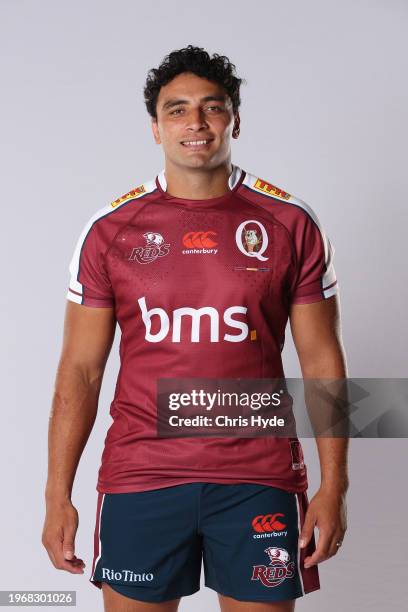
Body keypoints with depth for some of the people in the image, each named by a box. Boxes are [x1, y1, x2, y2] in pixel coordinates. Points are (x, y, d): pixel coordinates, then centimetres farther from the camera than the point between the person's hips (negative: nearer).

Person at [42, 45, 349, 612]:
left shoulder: (290, 223, 1)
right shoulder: (110, 230, 1)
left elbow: (322, 359, 3)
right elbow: (80, 368, 3)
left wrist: (333, 486, -3)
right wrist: (58, 495, -2)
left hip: (259, 479, 0)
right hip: (140, 479, 0)